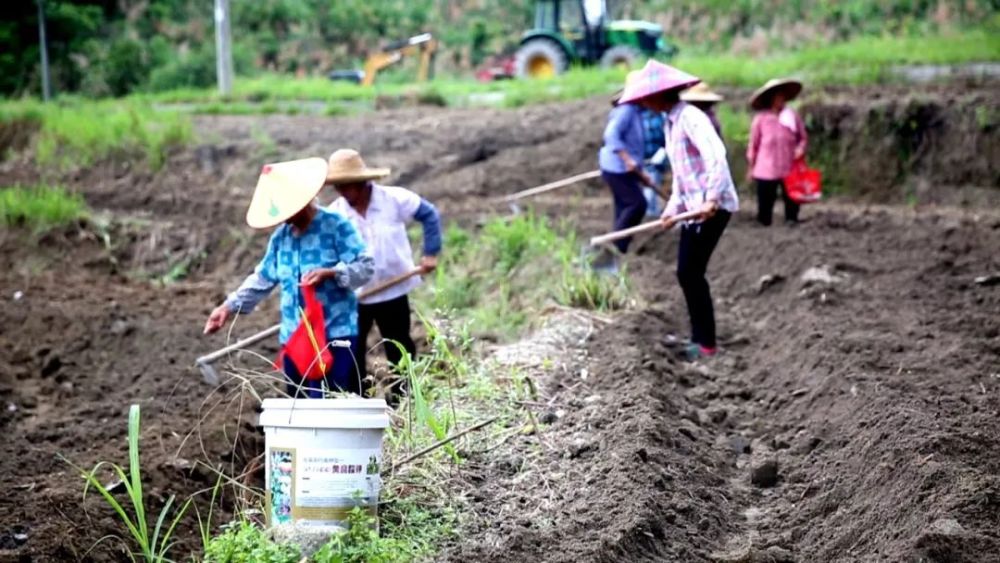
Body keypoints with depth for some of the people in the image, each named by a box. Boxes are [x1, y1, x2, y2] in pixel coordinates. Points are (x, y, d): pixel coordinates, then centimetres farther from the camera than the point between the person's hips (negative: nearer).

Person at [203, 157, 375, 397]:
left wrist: (330, 273, -28)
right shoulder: (281, 236, 11)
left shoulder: (336, 226, -9)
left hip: (334, 334, -7)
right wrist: (230, 307, 10)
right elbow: (262, 279, 18)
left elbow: (366, 266, -13)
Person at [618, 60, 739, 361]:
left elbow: (716, 157, -27)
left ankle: (706, 343, 1)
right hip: (694, 208, 10)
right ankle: (700, 338, 20)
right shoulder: (670, 123, 15)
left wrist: (712, 200, -33)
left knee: (691, 273, -7)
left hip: (713, 206, -10)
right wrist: (673, 208, 18)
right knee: (687, 274, 11)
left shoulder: (690, 118, -15)